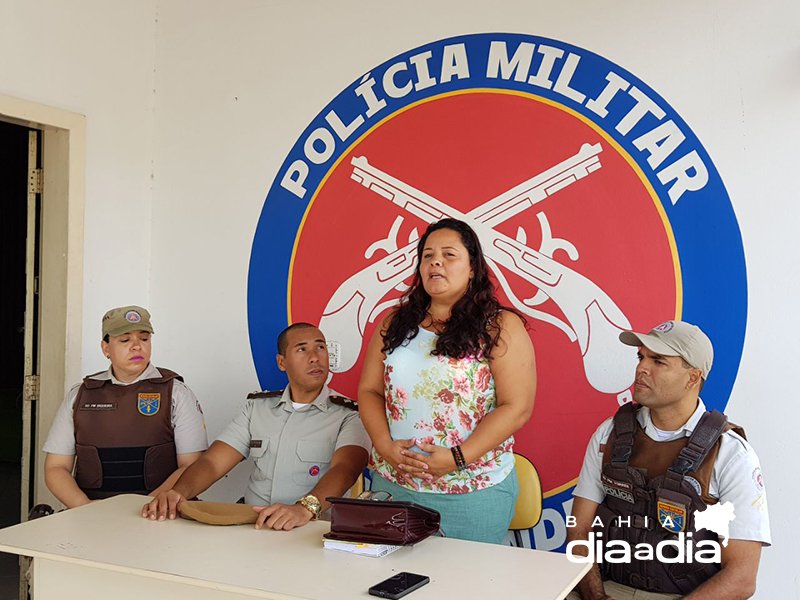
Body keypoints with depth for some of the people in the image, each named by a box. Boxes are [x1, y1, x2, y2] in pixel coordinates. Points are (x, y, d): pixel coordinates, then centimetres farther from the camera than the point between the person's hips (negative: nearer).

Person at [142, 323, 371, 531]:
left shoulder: (349, 417, 3)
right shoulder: (257, 408, 17)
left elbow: (344, 469, -17)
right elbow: (212, 462, 9)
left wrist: (305, 507, -37)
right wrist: (179, 492, -13)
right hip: (250, 528, 4)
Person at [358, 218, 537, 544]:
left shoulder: (500, 327, -6)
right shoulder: (395, 324, 8)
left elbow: (517, 407, -11)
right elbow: (369, 390, 9)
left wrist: (458, 458, -18)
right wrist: (385, 445, -8)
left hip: (471, 493, -3)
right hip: (391, 484, 4)